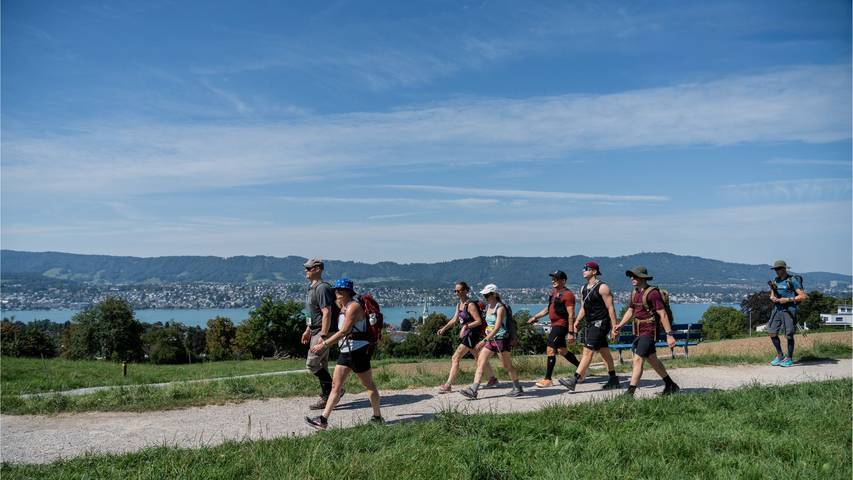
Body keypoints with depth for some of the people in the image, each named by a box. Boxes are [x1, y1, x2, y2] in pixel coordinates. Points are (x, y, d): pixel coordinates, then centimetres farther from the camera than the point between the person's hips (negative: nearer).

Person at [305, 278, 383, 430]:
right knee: (336, 385, 3)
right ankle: (323, 420, 1)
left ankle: (378, 417, 19)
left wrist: (324, 344, -28)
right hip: (345, 351, 9)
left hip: (358, 350, -9)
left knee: (368, 385, 6)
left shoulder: (353, 307, -16)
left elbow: (344, 331, -25)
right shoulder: (343, 307, 13)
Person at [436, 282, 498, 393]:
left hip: (472, 334, -9)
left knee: (455, 358, -11)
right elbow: (454, 319, 19)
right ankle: (493, 379, 33)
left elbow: (479, 321, -19)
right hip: (467, 334, 9)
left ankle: (448, 385, -10)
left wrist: (466, 326, -27)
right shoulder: (459, 305, 9)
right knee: (478, 358, 20)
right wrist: (444, 328, 12)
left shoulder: (470, 305, -17)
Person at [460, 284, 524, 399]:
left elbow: (497, 327, -25)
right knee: (480, 362, -2)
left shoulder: (500, 308, -15)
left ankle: (518, 388, 21)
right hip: (491, 339, 8)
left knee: (507, 366, 3)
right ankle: (473, 390, -5)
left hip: (501, 339, -8)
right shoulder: (488, 306, 9)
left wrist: (485, 340, -32)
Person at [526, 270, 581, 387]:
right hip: (555, 325, 10)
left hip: (561, 325, -10)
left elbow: (571, 314, -18)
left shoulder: (567, 294, -14)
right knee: (562, 351, 18)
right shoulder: (553, 292, 14)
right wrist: (535, 317, 20)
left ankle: (547, 379, -7)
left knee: (550, 350, -11)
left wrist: (571, 332, -21)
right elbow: (548, 309, 25)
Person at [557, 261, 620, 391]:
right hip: (590, 324, 9)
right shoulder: (583, 289, 14)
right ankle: (613, 379, 26)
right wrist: (577, 321, 9)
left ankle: (574, 380, -19)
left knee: (588, 351, -13)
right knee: (605, 352, 16)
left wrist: (614, 327, -16)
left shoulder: (602, 288, -11)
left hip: (600, 323, -9)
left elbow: (610, 308, -13)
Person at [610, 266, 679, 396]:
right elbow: (630, 311, 18)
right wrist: (619, 326, 7)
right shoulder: (634, 293, 9)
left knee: (638, 360, -13)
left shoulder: (653, 293, -16)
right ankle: (671, 385, 36)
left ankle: (630, 391, -13)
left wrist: (669, 334, -19)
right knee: (652, 360, 19)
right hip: (639, 332, 9)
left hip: (649, 332, -9)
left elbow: (663, 314, -17)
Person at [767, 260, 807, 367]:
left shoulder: (793, 281, -8)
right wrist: (772, 298, -4)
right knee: (772, 332, 4)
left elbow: (803, 296, -10)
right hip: (777, 309, 7)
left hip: (789, 310, -6)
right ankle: (780, 356, 19)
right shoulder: (774, 281, 11)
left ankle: (789, 359, 11)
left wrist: (787, 299, -16)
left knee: (789, 335, -1)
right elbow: (772, 296, 20)